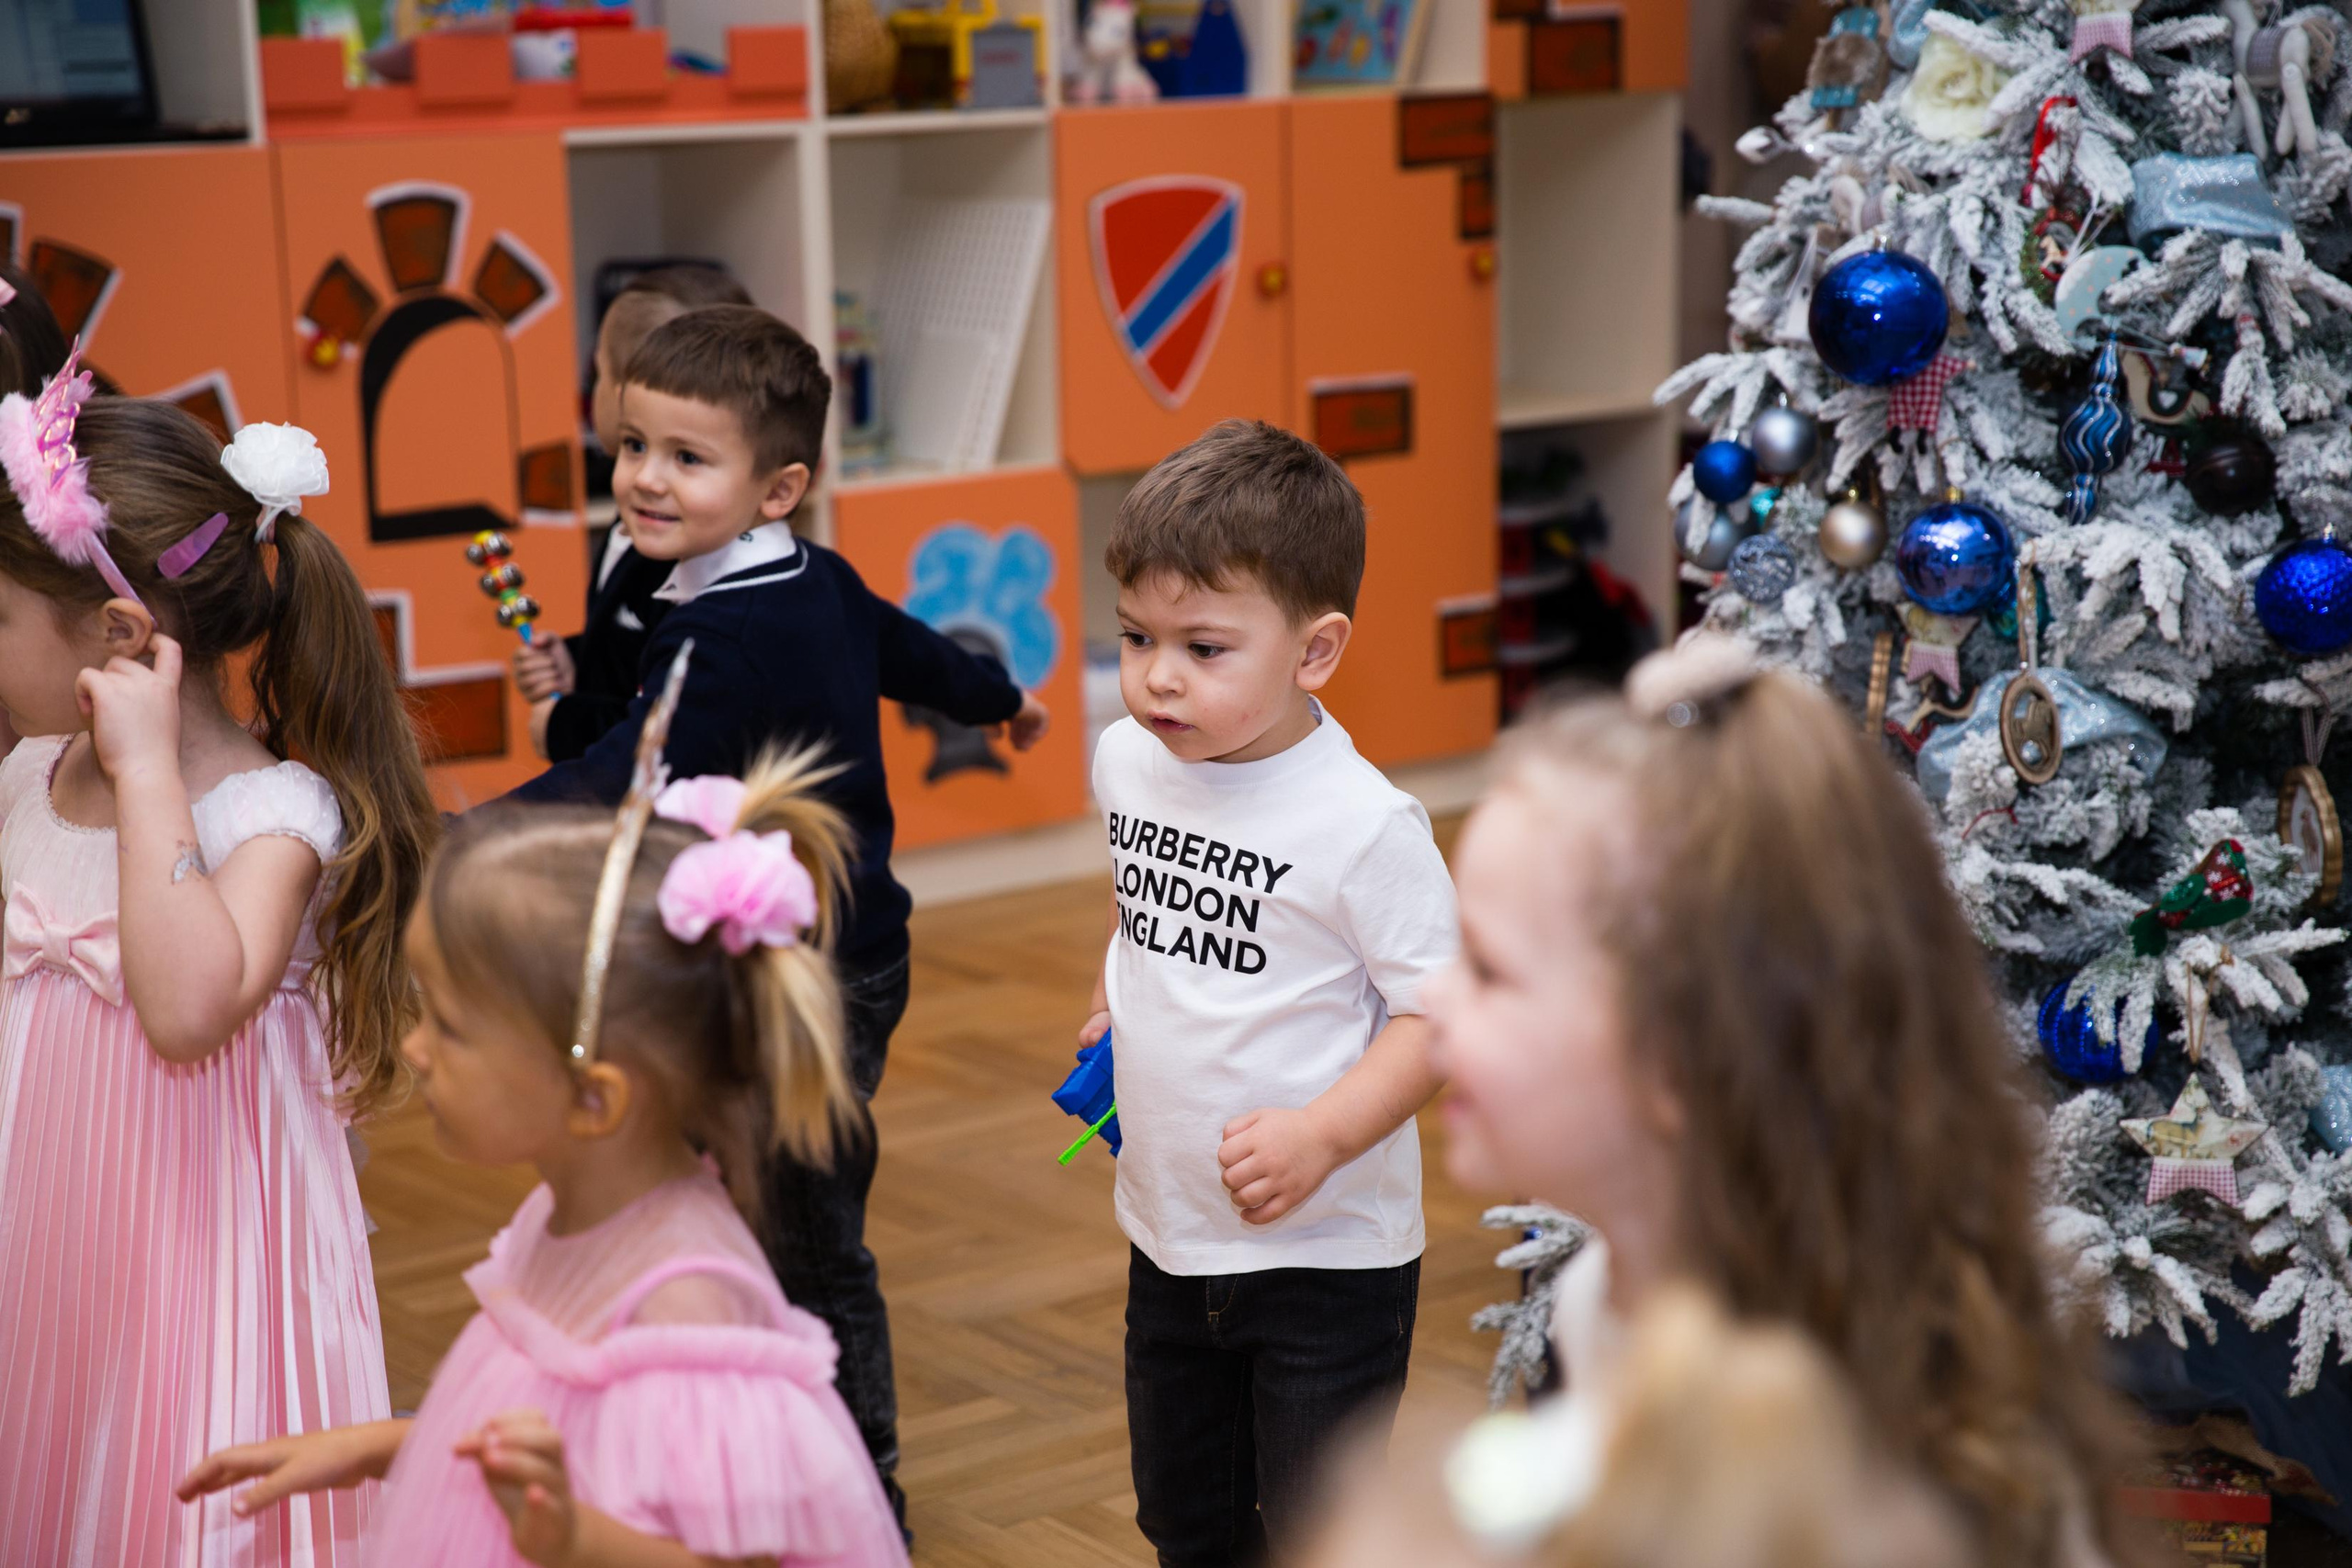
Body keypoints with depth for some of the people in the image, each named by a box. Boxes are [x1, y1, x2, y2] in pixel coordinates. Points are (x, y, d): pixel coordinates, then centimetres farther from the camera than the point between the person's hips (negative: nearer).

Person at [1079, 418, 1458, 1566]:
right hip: (1169, 1234, 6)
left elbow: (1439, 1013, -20)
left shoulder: (1363, 824, -23)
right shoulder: (1127, 762, -3)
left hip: (1328, 1253, -6)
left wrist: (1323, 1134, -31)